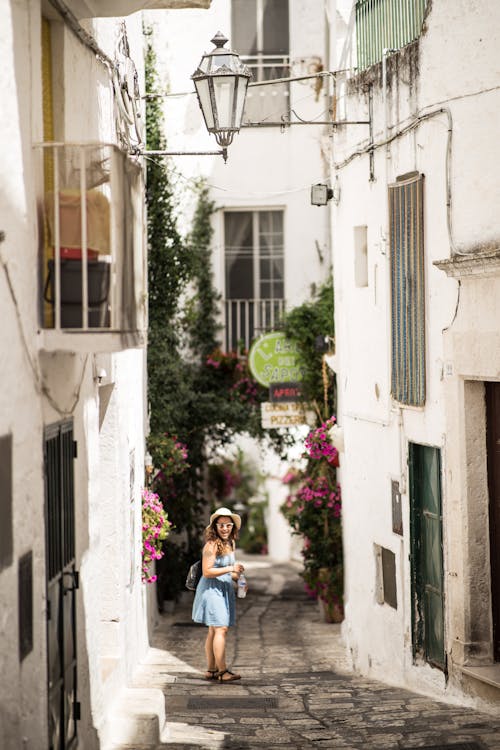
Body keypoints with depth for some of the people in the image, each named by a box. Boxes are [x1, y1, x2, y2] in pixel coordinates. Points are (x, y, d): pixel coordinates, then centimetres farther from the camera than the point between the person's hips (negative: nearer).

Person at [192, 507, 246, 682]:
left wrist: (237, 577, 6)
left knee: (214, 631, 12)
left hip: (224, 589, 9)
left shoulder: (230, 544, 12)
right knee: (221, 629, -15)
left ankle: (211, 670, 17)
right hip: (211, 589, -9)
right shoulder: (212, 545, -15)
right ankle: (222, 671, -17)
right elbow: (207, 571, -18)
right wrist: (230, 569, -23)